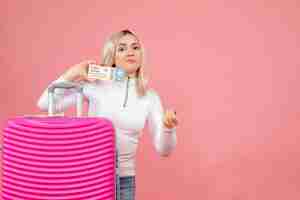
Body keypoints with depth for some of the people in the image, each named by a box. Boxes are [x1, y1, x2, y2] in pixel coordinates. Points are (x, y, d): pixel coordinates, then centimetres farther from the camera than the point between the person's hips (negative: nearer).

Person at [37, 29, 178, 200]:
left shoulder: (150, 96, 1)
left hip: (124, 180, 2)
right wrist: (72, 74, -14)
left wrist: (168, 127, -21)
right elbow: (45, 104, -9)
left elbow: (163, 150, -1)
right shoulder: (95, 85, -6)